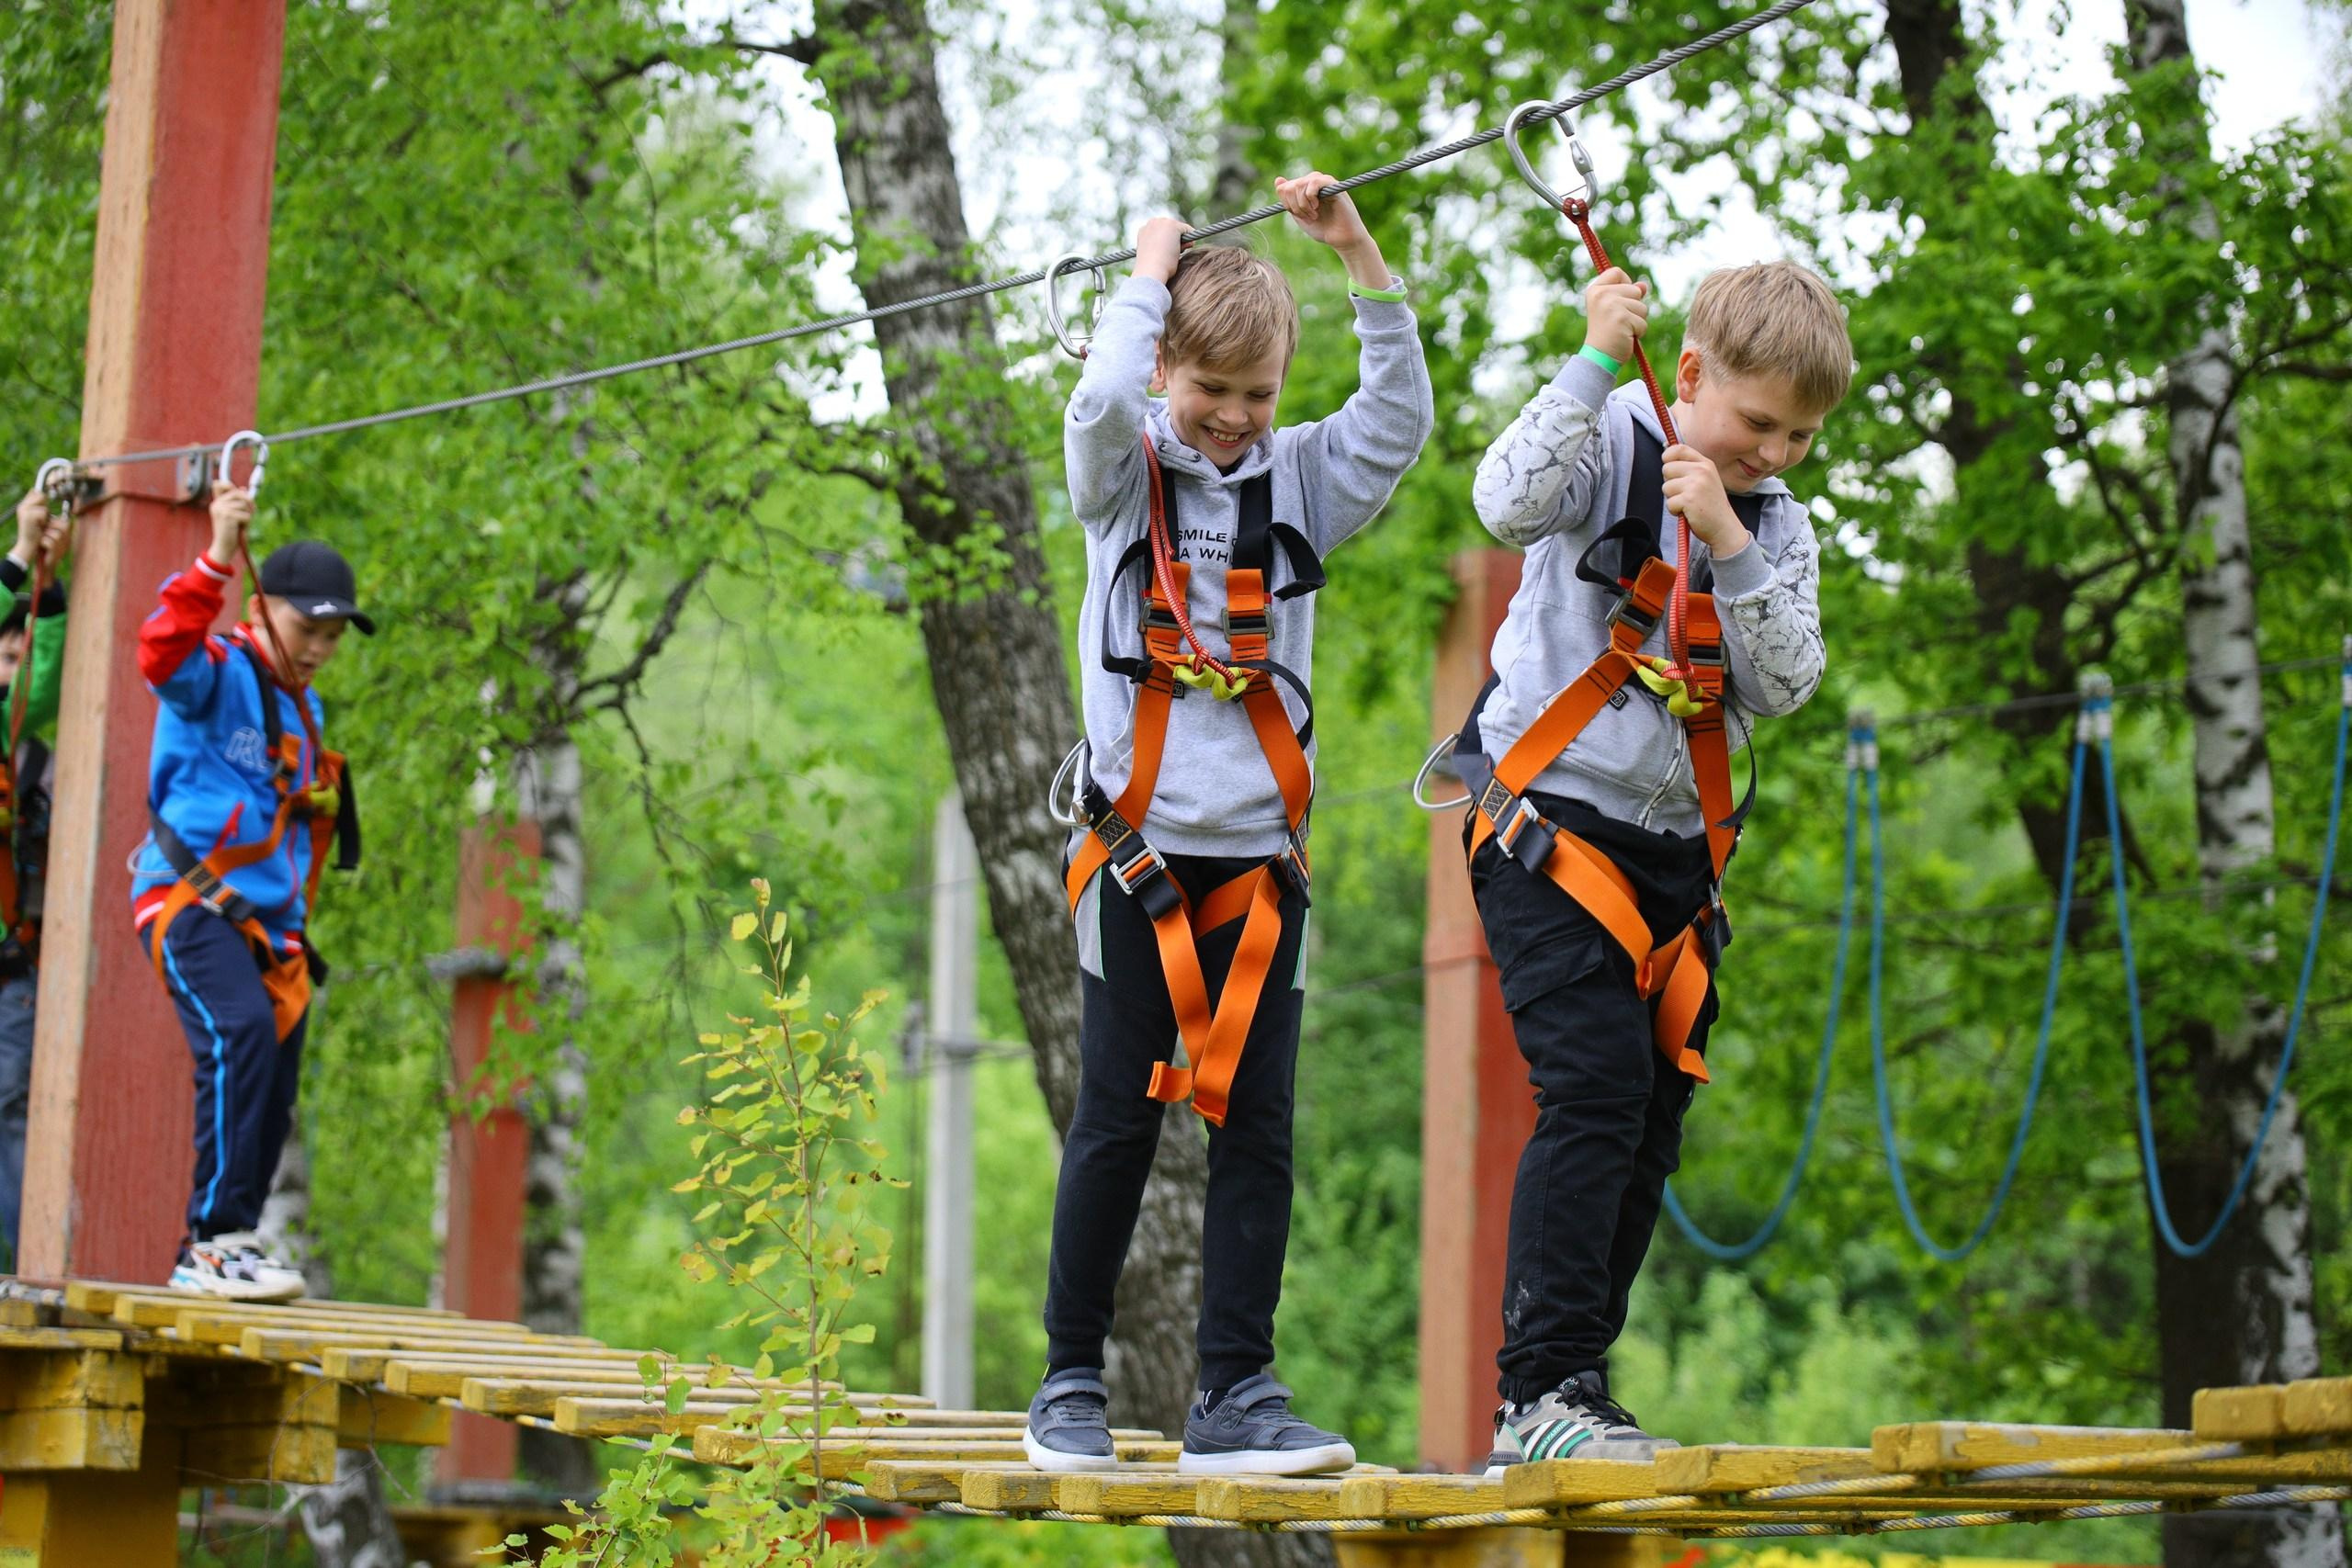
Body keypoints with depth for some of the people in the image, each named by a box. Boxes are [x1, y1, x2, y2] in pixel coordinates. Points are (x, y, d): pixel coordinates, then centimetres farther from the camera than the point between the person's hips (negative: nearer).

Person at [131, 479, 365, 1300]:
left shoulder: (307, 709, 20)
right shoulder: (218, 673, -5)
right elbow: (162, 653, -29)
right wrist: (219, 559, -39)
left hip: (267, 921, 8)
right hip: (186, 899, -8)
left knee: (272, 1095, 5)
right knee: (241, 1034, -29)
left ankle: (206, 1259, 16)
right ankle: (218, 1234, -27)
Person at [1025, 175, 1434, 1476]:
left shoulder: (1300, 479, 10)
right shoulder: (1123, 475, 3)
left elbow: (1399, 420, -4)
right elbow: (1102, 400, -18)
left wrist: (1361, 259, -9)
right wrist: (1150, 269, -6)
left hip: (1260, 857, 3)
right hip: (1139, 851, -3)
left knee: (1256, 1127, 1)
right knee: (1117, 1124, 2)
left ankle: (1236, 1397, 5)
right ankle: (1071, 1385, 13)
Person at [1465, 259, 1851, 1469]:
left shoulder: (1778, 527, 10)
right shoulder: (1615, 447, -5)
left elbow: (1785, 685, -4)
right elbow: (1508, 504, -26)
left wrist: (1731, 546, -16)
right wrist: (1596, 362, -27)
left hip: (1674, 842, 7)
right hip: (1550, 822, -7)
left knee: (1653, 1117, 7)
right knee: (1595, 1087, -18)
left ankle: (1568, 1397, 15)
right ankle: (1540, 1390, -17)